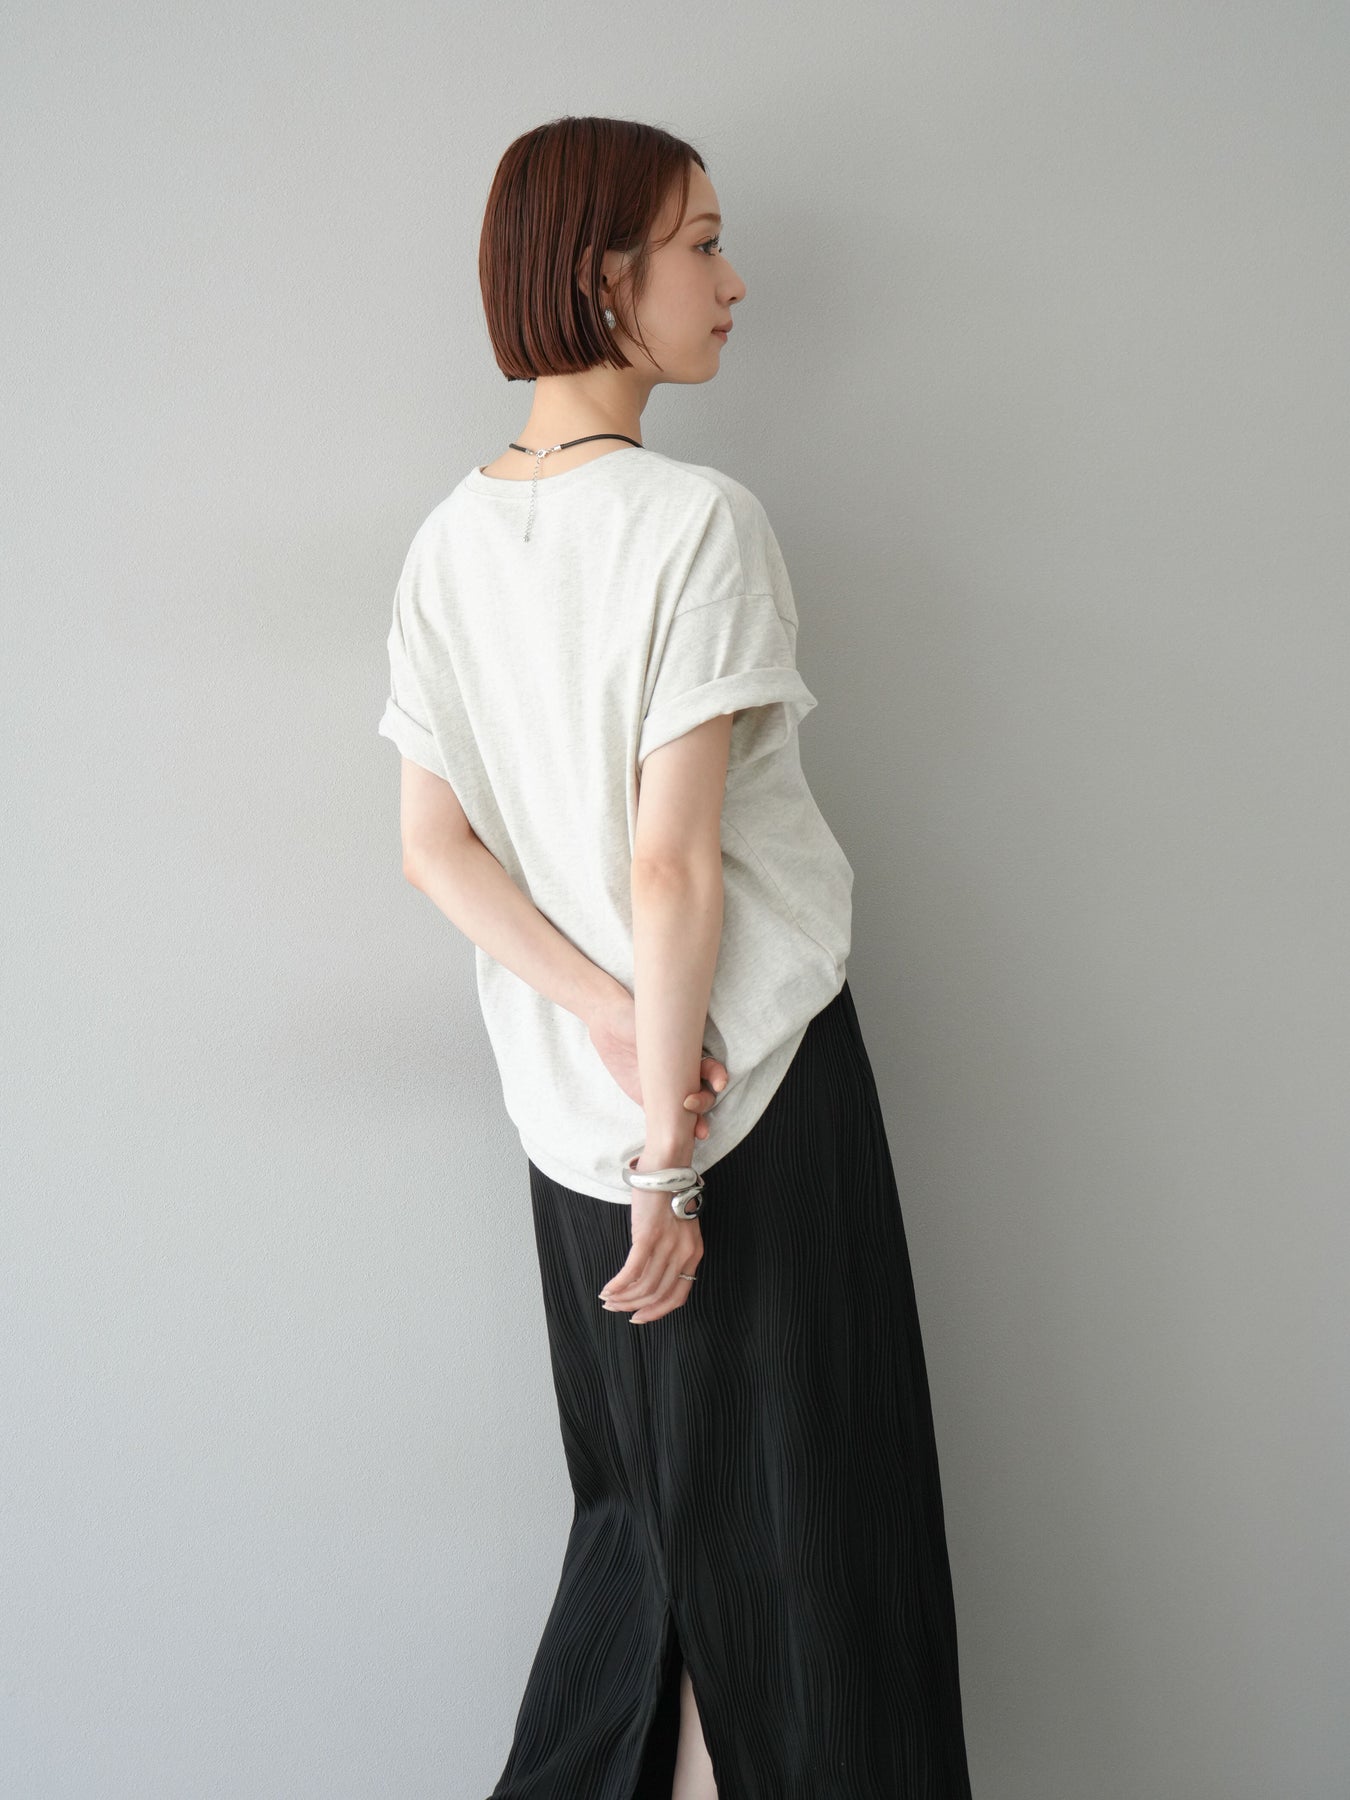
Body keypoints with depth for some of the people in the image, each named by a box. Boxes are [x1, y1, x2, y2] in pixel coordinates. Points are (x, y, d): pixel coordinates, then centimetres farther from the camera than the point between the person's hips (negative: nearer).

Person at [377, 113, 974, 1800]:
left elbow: (435, 848, 1)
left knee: (643, 1500, 21)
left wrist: (614, 1024, -7)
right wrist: (672, 1153, -15)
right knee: (785, 1515, 8)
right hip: (757, 1080, -7)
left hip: (569, 1101, 7)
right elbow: (673, 864, -20)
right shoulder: (698, 520, -17)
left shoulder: (449, 540, 4)